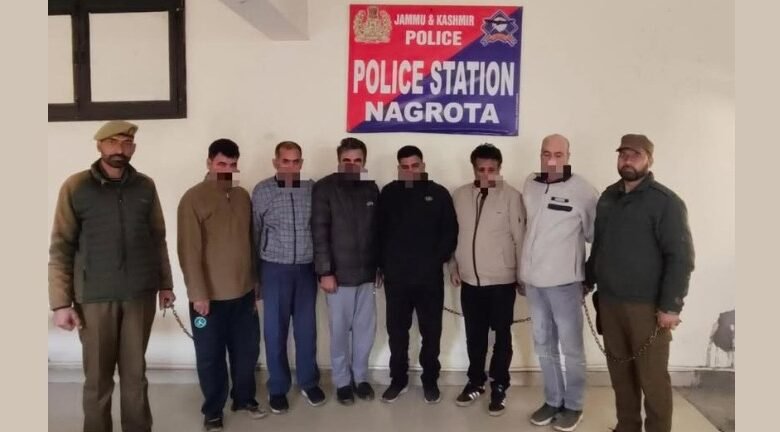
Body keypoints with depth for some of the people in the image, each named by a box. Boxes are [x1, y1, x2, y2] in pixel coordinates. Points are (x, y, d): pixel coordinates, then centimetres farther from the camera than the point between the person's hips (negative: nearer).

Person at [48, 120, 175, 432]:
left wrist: (165, 283, 12)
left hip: (140, 294, 2)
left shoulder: (145, 187, 6)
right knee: (97, 378, 7)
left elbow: (158, 239, 11)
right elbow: (60, 248, -3)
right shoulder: (76, 187, -2)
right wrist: (61, 302, -7)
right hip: (95, 297, -2)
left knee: (135, 374, 11)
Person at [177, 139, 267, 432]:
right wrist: (198, 293, -16)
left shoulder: (243, 196, 7)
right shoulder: (193, 198, -10)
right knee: (210, 355, 9)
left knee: (246, 349, 16)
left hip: (243, 292, 5)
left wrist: (255, 282, 13)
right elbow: (189, 250, -13)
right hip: (210, 295, -5)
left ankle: (244, 397, 36)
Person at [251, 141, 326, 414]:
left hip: (306, 268, 1)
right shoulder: (262, 191, -2)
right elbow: (255, 233, 2)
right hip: (275, 269, -1)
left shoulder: (313, 189, 0)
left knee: (306, 328, 10)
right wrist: (255, 273, 5)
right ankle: (278, 388, 23)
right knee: (275, 330, 7)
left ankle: (309, 382, 27)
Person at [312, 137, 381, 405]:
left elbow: (377, 231, 10)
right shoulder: (324, 188, -6)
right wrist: (325, 271, -14)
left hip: (367, 273, 4)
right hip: (339, 273, -4)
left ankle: (360, 377, 29)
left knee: (365, 329, 11)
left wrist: (380, 267, 10)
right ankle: (342, 381, 24)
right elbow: (319, 232, -10)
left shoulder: (371, 189, 7)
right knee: (340, 331, 7)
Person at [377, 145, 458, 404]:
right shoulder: (388, 193, 5)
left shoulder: (438, 193, 1)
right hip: (396, 276, 1)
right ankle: (398, 379, 25)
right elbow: (380, 231, 7)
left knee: (431, 331, 8)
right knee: (397, 331, 10)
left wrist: (438, 260, -8)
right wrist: (383, 264, 1)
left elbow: (450, 232, 1)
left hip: (430, 276, -1)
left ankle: (430, 380, 23)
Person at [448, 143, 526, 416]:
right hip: (470, 279, 3)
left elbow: (520, 237, -7)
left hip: (502, 280, -3)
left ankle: (499, 386, 23)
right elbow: (452, 234, 9)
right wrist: (453, 267, 8)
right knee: (474, 335, 15)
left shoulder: (511, 197, -9)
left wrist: (523, 274, -3)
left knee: (502, 335, 9)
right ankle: (476, 382, 31)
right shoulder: (460, 196, 2)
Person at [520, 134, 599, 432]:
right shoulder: (529, 185, 4)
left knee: (571, 347, 7)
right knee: (544, 345, 15)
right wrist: (524, 270, 13)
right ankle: (553, 400, 30)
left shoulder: (583, 191, -11)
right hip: (533, 280, 5)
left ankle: (573, 405, 24)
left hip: (565, 281, -5)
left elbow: (596, 236, -4)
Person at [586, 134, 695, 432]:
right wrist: (588, 281, 16)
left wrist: (670, 306, -16)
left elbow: (681, 257, -12)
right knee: (620, 372, 14)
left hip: (647, 305, -5)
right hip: (609, 301, 6)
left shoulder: (665, 201, -8)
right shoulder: (608, 197, 11)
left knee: (652, 376, 2)